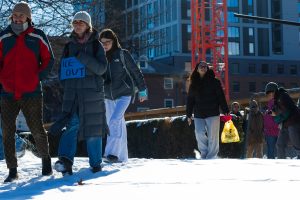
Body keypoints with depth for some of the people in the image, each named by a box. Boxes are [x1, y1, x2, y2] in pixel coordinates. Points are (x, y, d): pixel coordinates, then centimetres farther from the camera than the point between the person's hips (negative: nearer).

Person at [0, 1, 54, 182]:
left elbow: (48, 60, 7)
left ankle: (46, 160, 27)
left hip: (31, 93, -2)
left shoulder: (38, 37, 2)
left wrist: (37, 78, -4)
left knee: (37, 130, 3)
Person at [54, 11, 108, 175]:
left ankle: (96, 163, 10)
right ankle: (66, 160, -27)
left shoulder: (96, 45, 4)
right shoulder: (69, 46, 13)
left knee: (93, 128, 1)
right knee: (72, 124, -15)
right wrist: (67, 87, 0)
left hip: (92, 93, -2)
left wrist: (83, 57, -18)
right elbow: (62, 70, 16)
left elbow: (101, 68, -8)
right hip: (72, 93, 2)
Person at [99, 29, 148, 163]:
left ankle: (112, 152, -23)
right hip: (108, 96, 5)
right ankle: (122, 156, 17)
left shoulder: (123, 54, -6)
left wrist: (142, 90, 1)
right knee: (118, 125, 10)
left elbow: (135, 71, -1)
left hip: (124, 94, -5)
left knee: (115, 121, -22)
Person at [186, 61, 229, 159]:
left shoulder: (214, 82, 2)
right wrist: (189, 115, 10)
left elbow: (221, 97, -1)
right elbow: (190, 100, 14)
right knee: (199, 133, -14)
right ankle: (204, 153, 3)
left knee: (212, 136, -3)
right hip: (199, 115, 3)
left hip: (212, 113, -2)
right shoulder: (194, 84, 11)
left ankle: (211, 158, 2)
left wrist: (225, 111, -8)